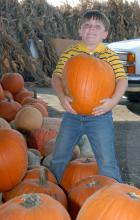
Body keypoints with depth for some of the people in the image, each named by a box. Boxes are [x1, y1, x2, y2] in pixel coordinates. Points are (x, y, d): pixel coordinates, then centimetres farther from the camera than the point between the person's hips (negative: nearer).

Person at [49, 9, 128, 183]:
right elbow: (56, 77, -5)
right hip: (72, 115, 3)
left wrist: (114, 100, -29)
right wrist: (62, 96, -24)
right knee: (58, 159, 13)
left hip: (100, 116, -2)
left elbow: (122, 80, -11)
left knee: (107, 164, -1)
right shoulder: (69, 54, 0)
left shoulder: (110, 56, -4)